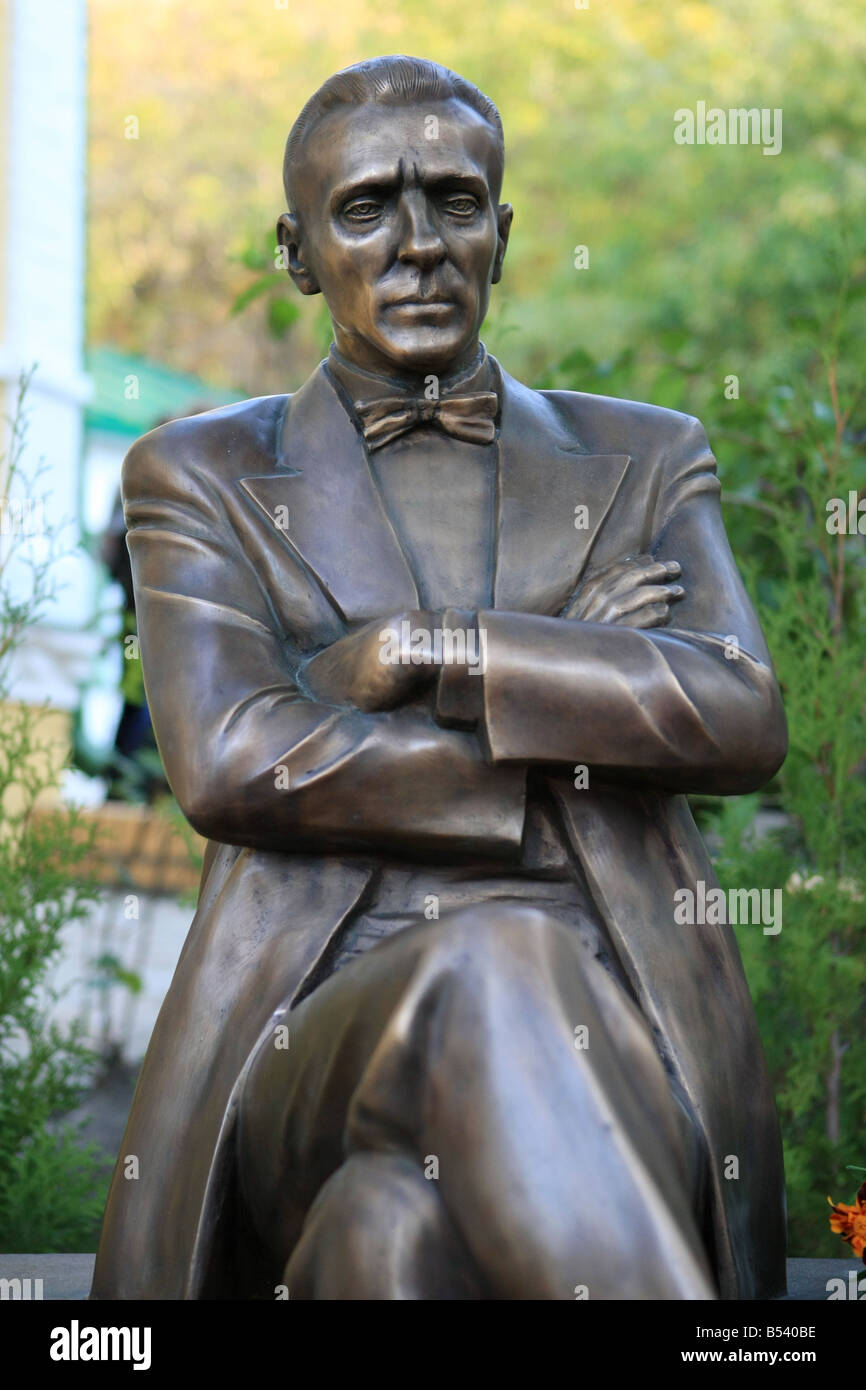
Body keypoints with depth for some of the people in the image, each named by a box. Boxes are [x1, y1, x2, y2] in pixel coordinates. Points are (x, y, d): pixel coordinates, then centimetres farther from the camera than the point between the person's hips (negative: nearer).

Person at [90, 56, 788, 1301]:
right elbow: (229, 764, -5)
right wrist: (576, 734, -4)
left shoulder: (643, 462, 18)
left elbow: (744, 724, -2)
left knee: (396, 1230, -39)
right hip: (315, 1044, 0)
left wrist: (424, 647, -7)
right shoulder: (203, 476, 15)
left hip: (610, 1050, 0)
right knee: (486, 969, -39)